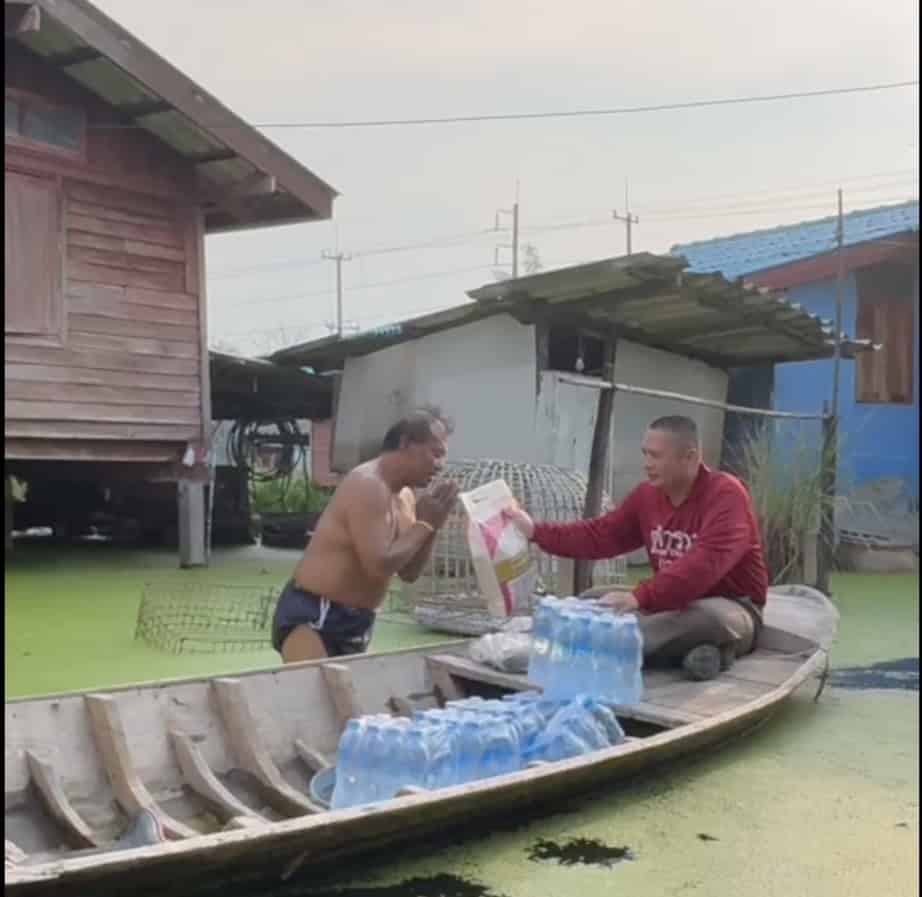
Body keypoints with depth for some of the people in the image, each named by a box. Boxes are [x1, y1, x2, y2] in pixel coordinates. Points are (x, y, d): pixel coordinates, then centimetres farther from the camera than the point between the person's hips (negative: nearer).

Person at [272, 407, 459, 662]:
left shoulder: (405, 496, 11)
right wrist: (424, 524, -13)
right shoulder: (367, 485, -18)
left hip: (354, 621, 10)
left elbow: (409, 573, 13)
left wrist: (433, 525, 0)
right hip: (312, 615, -9)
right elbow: (378, 565, -25)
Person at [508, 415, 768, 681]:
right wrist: (536, 531, -2)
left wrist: (640, 597, -44)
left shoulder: (726, 494, -21)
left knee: (711, 617, -42)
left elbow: (704, 565, -35)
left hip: (731, 609, -7)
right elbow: (600, 535, 7)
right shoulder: (648, 493, 2)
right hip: (674, 604, 7)